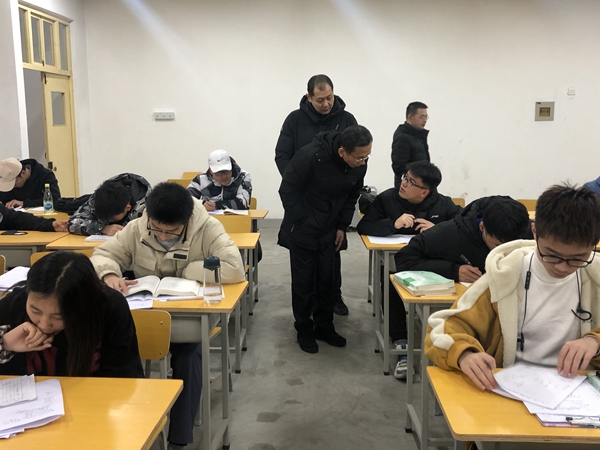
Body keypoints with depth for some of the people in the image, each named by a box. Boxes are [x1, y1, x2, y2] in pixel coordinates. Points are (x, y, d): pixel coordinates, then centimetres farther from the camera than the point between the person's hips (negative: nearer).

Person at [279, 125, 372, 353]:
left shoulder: (359, 165, -11)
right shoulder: (311, 157, -28)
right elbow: (287, 190, -18)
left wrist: (342, 226, 1)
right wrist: (301, 223, -15)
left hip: (329, 231, 5)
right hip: (301, 230, -5)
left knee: (327, 280, 9)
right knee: (303, 281, 3)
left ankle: (324, 327, 26)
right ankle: (304, 330, 20)